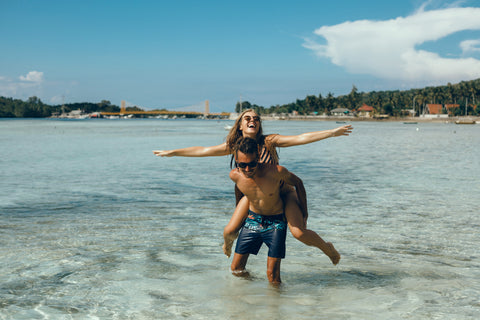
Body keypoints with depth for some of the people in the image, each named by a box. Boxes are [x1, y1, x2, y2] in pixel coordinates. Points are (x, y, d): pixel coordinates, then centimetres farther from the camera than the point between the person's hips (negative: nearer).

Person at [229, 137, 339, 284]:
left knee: (273, 276, -9)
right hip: (252, 221, 3)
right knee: (236, 269, 4)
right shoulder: (235, 175, -17)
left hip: (275, 223, -3)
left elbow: (298, 183, -6)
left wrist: (303, 213, 0)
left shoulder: (276, 172, -28)